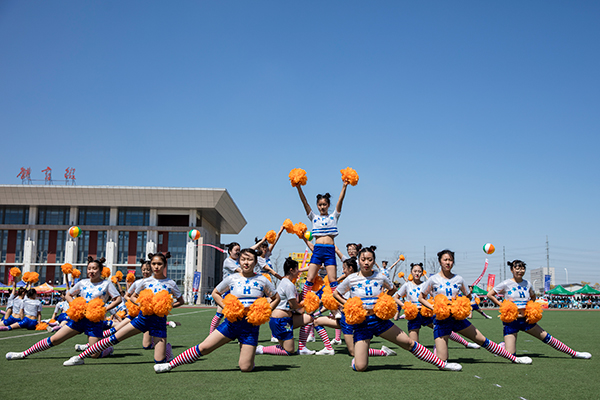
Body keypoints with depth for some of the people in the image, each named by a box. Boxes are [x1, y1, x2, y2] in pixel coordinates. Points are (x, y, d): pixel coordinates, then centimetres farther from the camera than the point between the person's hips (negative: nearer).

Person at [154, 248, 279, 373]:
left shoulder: (262, 280, 1)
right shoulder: (232, 278, 1)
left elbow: (276, 298, 12)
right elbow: (215, 293, 15)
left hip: (251, 326, -1)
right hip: (233, 321, 1)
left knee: (245, 368, -7)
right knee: (204, 347, -9)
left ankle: (251, 351, 27)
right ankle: (170, 365, 5)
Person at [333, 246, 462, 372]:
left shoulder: (380, 277, 0)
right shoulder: (351, 279, -5)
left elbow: (393, 289, 21)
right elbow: (336, 294, 8)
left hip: (379, 319, 2)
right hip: (361, 323, -1)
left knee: (409, 343, -1)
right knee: (360, 367, -11)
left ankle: (442, 364, 12)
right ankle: (357, 356, 25)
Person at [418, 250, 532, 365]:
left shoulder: (458, 279, 3)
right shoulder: (433, 280, -5)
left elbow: (468, 296, 18)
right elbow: (421, 298, 2)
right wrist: (433, 307, -12)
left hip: (457, 318, 3)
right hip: (441, 320, -3)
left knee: (483, 340, 6)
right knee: (442, 360, -9)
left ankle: (514, 358, 17)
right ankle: (437, 347, 23)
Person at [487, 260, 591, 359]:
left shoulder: (527, 284, 5)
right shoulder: (506, 284, -8)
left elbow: (533, 297, 25)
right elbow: (489, 295, -5)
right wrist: (501, 305, -11)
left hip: (525, 319, 4)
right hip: (511, 321, -4)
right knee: (510, 354, -9)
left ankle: (574, 353, 17)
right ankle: (504, 345, 24)